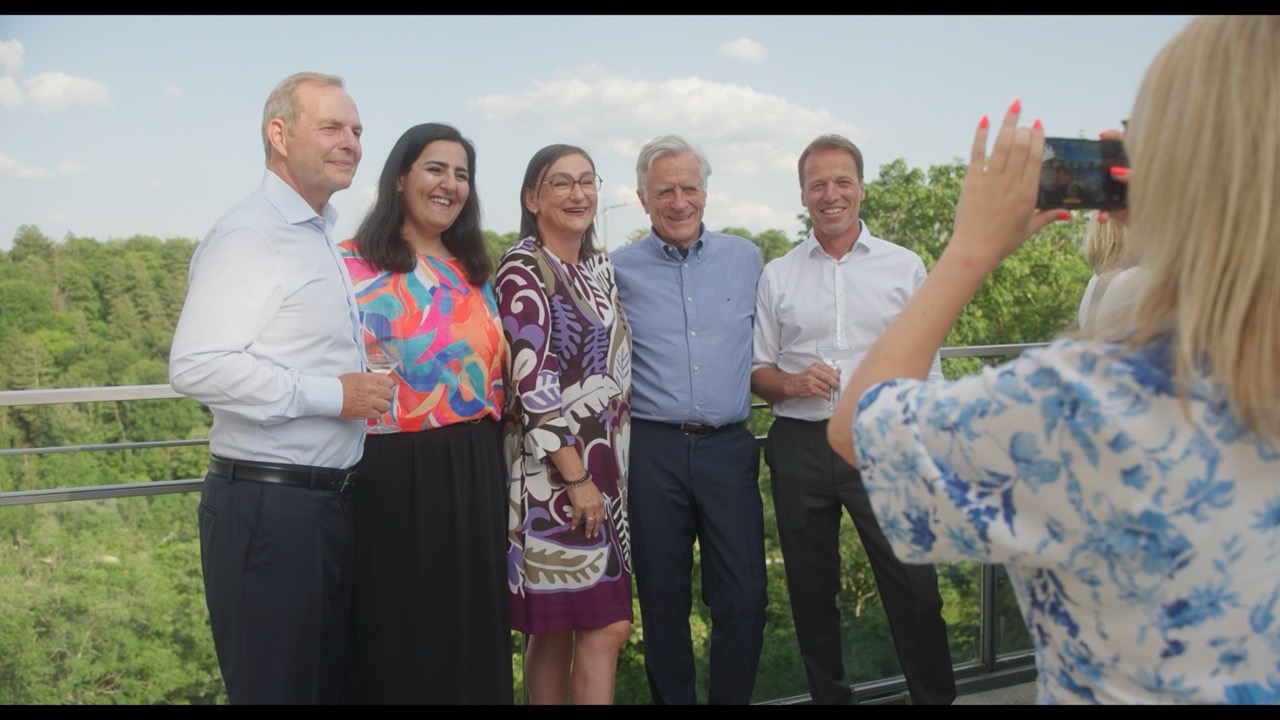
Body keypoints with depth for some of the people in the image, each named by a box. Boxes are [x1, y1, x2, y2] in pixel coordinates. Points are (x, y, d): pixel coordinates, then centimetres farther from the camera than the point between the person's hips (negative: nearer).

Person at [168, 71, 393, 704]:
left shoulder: (319, 237, 17)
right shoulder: (248, 236, -13)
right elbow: (195, 365, -24)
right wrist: (330, 395, -20)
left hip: (327, 502, 9)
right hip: (266, 506, -9)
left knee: (328, 680, 18)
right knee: (276, 684, 1)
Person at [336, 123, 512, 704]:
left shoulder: (474, 272, 13)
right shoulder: (354, 264, -5)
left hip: (473, 473, 6)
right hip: (391, 473, -5)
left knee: (470, 627, 13)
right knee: (395, 633, 5)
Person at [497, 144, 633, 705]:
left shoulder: (600, 268, 15)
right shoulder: (523, 270, -9)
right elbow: (531, 383, -15)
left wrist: (612, 470, 15)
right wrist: (577, 478, -17)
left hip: (604, 465, 7)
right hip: (554, 468, -7)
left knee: (557, 628, 11)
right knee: (608, 626, -7)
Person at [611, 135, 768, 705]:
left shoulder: (745, 258, 9)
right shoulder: (618, 270, 3)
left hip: (729, 447, 1)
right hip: (653, 449, -1)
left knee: (744, 598, 0)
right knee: (663, 598, 8)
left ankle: (731, 698, 19)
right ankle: (672, 697, 24)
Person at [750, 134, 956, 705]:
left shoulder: (904, 266, 6)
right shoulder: (777, 276, 9)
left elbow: (926, 370, 6)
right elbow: (758, 372, 10)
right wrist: (792, 383, -12)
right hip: (800, 445, 2)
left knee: (914, 588, -2)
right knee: (811, 593, 11)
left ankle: (936, 695, 16)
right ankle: (828, 695, 27)